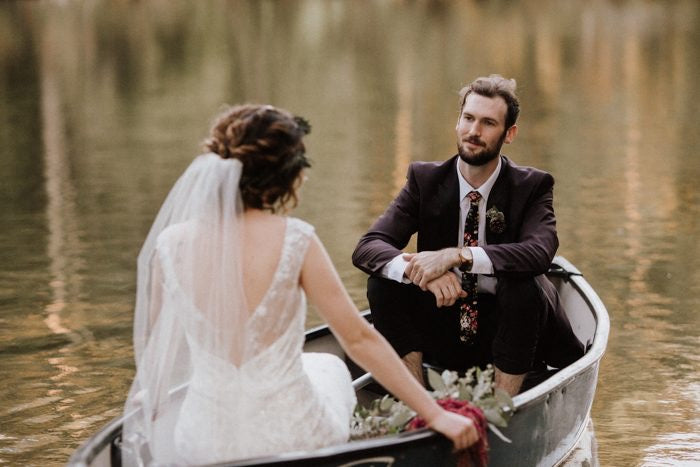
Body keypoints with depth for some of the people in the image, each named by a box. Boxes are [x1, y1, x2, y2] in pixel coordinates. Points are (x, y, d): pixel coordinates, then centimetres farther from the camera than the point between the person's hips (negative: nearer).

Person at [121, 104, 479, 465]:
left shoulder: (172, 244, -8)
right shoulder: (295, 241, -15)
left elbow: (154, 349, 6)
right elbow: (359, 339, -12)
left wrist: (147, 396, 27)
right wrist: (434, 414, -6)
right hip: (293, 437, -1)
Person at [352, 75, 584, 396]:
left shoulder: (532, 186, -7)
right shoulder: (425, 179, -1)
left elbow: (539, 252, -28)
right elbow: (366, 248, -13)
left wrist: (457, 255, -40)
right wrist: (421, 269, -35)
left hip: (505, 330, -2)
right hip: (445, 335, 2)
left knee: (523, 287, -32)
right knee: (383, 284, -19)